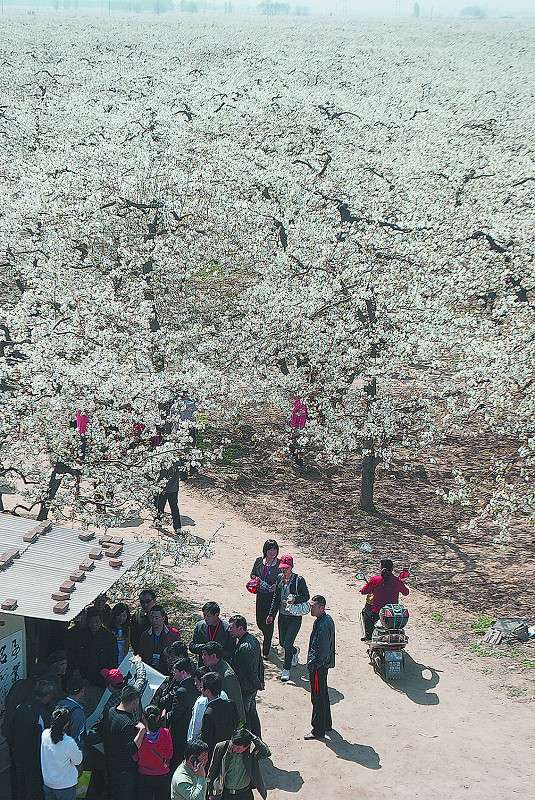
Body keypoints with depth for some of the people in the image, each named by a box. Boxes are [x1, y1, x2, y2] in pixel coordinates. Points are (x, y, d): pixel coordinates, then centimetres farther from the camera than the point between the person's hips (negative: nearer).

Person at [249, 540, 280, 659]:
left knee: (268, 622, -5)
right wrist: (256, 580, -8)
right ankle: (267, 637, 44)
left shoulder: (279, 564, -9)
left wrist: (276, 585, -20)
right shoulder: (259, 561, 1)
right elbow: (252, 574, 13)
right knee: (260, 622, 11)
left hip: (273, 596, -4)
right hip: (261, 595, 4)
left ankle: (266, 651, 8)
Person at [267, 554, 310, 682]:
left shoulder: (299, 580, -13)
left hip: (295, 617, -6)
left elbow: (306, 596, -7)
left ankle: (286, 670, 5)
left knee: (287, 644, -9)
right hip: (282, 615, 6)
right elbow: (276, 597, 13)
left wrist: (295, 600, -24)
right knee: (282, 642, 16)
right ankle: (295, 652, 49)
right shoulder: (280, 578, 4)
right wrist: (271, 614, 12)